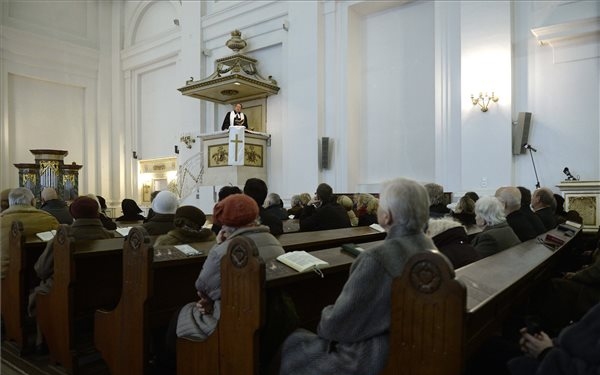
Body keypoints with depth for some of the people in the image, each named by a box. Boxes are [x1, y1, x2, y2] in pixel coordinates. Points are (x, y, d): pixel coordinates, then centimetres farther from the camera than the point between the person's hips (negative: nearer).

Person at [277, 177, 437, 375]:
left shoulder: (377, 258, -31)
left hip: (373, 357, -8)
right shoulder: (428, 245, -4)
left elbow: (336, 325, -22)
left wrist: (326, 314, 0)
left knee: (291, 344, 12)